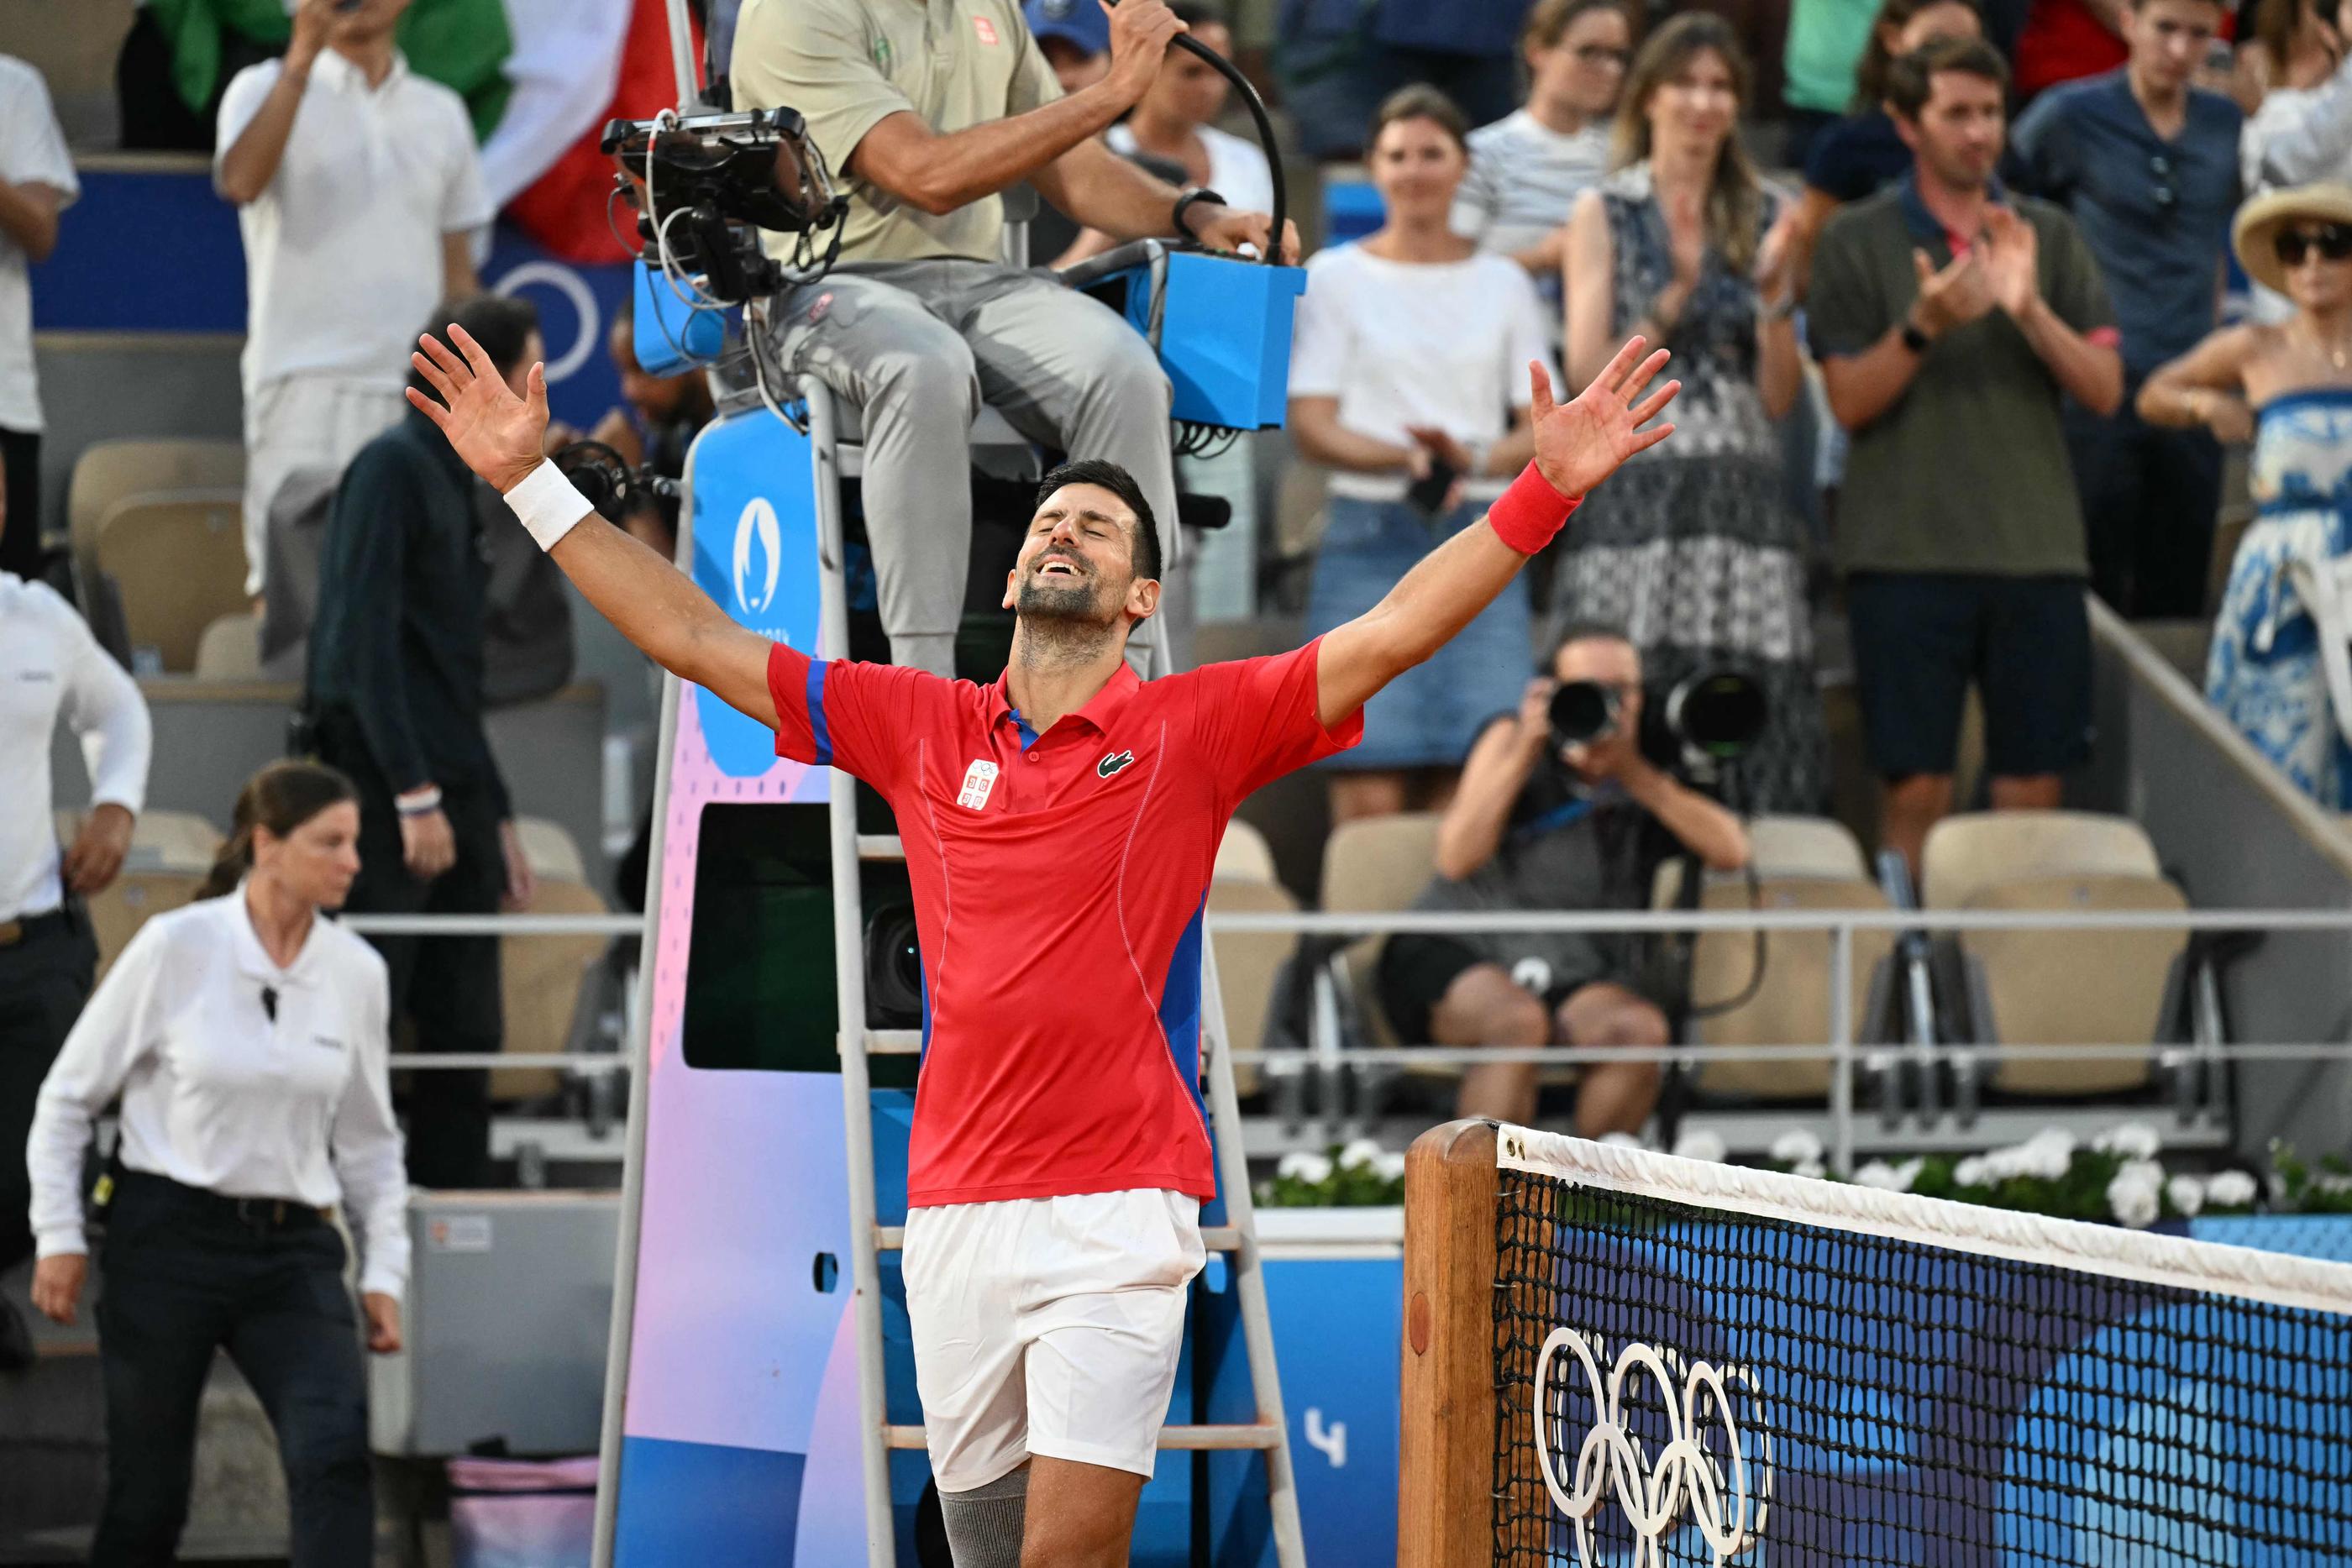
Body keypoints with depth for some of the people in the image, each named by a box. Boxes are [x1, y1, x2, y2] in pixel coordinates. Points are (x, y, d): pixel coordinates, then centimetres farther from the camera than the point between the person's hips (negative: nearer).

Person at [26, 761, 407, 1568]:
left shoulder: (356, 972, 4)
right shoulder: (176, 948, -7)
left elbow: (368, 1137, 16)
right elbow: (70, 1094, 1)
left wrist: (384, 1271, 10)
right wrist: (59, 1235, -4)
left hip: (293, 1249, 3)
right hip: (168, 1236, -3)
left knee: (336, 1453, -19)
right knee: (148, 1488, 3)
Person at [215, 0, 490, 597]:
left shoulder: (441, 112, 17)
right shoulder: (267, 89, 5)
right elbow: (240, 182, -17)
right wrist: (302, 57, -20)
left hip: (421, 391, 4)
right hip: (309, 385, -4)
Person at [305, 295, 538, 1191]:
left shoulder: (449, 479, 19)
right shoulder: (393, 469, -9)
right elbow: (365, 642, -17)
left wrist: (495, 816, 21)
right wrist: (416, 797, -20)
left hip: (452, 799, 9)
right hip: (388, 805, -9)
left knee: (466, 1037, 6)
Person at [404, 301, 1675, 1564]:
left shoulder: (1193, 730, 4)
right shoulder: (922, 727, 12)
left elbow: (1391, 636, -4)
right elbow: (690, 638, 16)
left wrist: (1543, 493, -13)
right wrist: (532, 482, 13)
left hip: (1118, 1216, -3)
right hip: (953, 1213, 4)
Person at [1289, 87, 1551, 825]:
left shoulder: (1502, 284, 14)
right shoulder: (1336, 277, 8)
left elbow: (1545, 430, 10)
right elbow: (1310, 424, 0)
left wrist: (1474, 461, -12)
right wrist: (1404, 458, -19)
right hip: (1370, 535, -2)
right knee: (1370, 794, -11)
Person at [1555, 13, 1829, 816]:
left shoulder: (1767, 217, 12)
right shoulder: (1604, 214, 7)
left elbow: (1780, 397, 9)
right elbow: (1587, 374, -2)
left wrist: (1777, 291, -6)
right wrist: (1675, 293, -13)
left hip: (1744, 499, 2)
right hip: (1636, 499, -2)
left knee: (1757, 724, -6)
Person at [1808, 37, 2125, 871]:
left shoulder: (2048, 234, 11)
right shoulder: (1857, 240, 4)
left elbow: (2105, 390, 4)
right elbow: (1848, 401, -2)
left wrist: (2028, 309, -12)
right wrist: (1924, 326, -18)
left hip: (2037, 550, 3)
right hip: (1908, 547, -3)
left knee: (2033, 786, 1)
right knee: (1918, 786, -5)